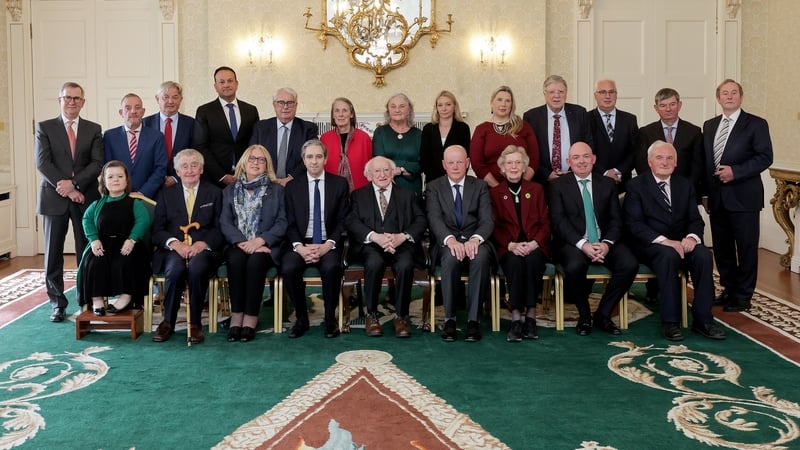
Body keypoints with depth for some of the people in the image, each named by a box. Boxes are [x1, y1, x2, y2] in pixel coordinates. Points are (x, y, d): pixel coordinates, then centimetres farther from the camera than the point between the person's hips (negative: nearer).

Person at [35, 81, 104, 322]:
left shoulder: (93, 129, 9)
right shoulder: (45, 127, 6)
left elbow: (97, 163, -2)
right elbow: (42, 162, -4)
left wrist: (74, 183, -14)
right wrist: (65, 188, -12)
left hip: (86, 198, 1)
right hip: (54, 198, 0)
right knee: (53, 253, 3)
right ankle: (58, 303, 12)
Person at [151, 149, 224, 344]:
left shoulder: (214, 193, 14)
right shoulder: (166, 194, 17)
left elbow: (220, 229, 5)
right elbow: (157, 230, 8)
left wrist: (203, 243, -15)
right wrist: (175, 243, -13)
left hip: (203, 249, -1)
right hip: (173, 250, 1)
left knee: (197, 267, -36)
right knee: (175, 268, -34)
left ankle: (195, 323, -22)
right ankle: (168, 322, -18)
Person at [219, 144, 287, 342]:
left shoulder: (277, 190, 13)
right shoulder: (230, 191, 18)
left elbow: (282, 222, 1)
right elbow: (225, 222, 5)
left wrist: (260, 240, -15)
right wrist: (241, 242, -14)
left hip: (265, 247, -1)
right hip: (238, 246, 2)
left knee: (255, 261, -33)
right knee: (236, 260, -31)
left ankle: (251, 318, -28)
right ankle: (236, 316, -26)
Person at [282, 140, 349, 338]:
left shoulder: (340, 184, 7)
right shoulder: (292, 186, 11)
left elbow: (343, 221, 2)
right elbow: (290, 223, 5)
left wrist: (328, 245, -14)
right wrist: (299, 246, -14)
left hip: (329, 245, -1)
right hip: (301, 243, 1)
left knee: (331, 267, -34)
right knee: (288, 268, -30)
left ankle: (330, 318, -12)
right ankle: (301, 318, -8)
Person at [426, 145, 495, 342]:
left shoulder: (480, 186, 12)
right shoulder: (434, 187, 9)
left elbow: (487, 220, 0)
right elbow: (435, 219, -6)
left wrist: (475, 239, -23)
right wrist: (451, 239, -27)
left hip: (474, 240, 1)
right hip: (447, 242, -1)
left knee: (481, 258, -34)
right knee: (451, 258, -36)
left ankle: (473, 319, -27)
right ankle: (450, 318, -23)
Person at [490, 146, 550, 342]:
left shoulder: (536, 189, 18)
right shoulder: (495, 193, 14)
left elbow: (545, 223, 9)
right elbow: (495, 227, 5)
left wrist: (534, 243, -11)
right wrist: (511, 245, -14)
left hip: (535, 247, 1)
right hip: (508, 248, -1)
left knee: (532, 261, -34)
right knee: (516, 262, -35)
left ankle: (530, 315, -29)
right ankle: (516, 317, -34)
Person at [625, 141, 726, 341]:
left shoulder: (685, 185, 13)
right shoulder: (636, 186, -1)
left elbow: (695, 219, 8)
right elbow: (634, 223, -10)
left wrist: (692, 237, -16)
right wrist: (664, 241, -23)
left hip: (681, 243, 4)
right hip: (651, 245, -4)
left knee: (703, 255, -27)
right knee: (669, 255, -36)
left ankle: (702, 319, -19)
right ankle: (669, 321, -28)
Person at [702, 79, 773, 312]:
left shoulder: (756, 124, -2)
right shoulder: (709, 126, 14)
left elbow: (765, 157, -10)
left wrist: (735, 172, -19)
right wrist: (705, 192, 9)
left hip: (743, 197, -5)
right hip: (717, 198, 5)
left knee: (746, 248, 1)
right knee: (721, 248, 11)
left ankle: (743, 296, 11)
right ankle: (728, 290, 25)